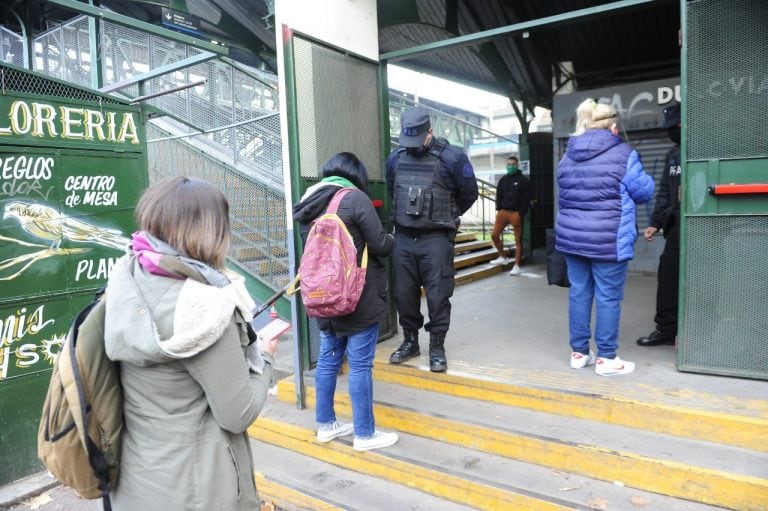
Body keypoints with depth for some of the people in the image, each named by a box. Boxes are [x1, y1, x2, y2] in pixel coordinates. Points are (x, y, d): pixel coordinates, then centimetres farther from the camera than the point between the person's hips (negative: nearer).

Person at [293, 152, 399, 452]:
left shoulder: (308, 204, 9)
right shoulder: (356, 198, -13)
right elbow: (380, 245, -12)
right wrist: (391, 240, 8)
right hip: (360, 298, -7)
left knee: (328, 360, 16)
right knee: (360, 365, 2)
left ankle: (325, 424, 30)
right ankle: (365, 434, 14)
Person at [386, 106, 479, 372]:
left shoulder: (451, 157, -9)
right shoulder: (396, 158, 5)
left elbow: (469, 194, 3)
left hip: (435, 239, -4)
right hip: (403, 238, 4)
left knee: (438, 295, 1)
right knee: (404, 293, 10)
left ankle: (437, 347, 15)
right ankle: (410, 341, 27)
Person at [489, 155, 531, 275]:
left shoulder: (523, 180, -3)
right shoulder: (503, 179, 12)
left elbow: (526, 199, -6)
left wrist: (521, 213, -13)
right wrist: (498, 209, 4)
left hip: (516, 213, -5)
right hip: (503, 212, 5)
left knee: (518, 239, -1)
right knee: (494, 235, 4)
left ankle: (516, 266, 4)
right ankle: (502, 257, 24)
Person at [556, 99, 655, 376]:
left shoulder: (568, 156, 11)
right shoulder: (623, 154, -8)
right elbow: (644, 191, -1)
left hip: (572, 236, 6)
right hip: (607, 240, -6)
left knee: (579, 293, 11)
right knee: (608, 298, 3)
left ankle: (579, 352, 20)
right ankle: (606, 358, 11)